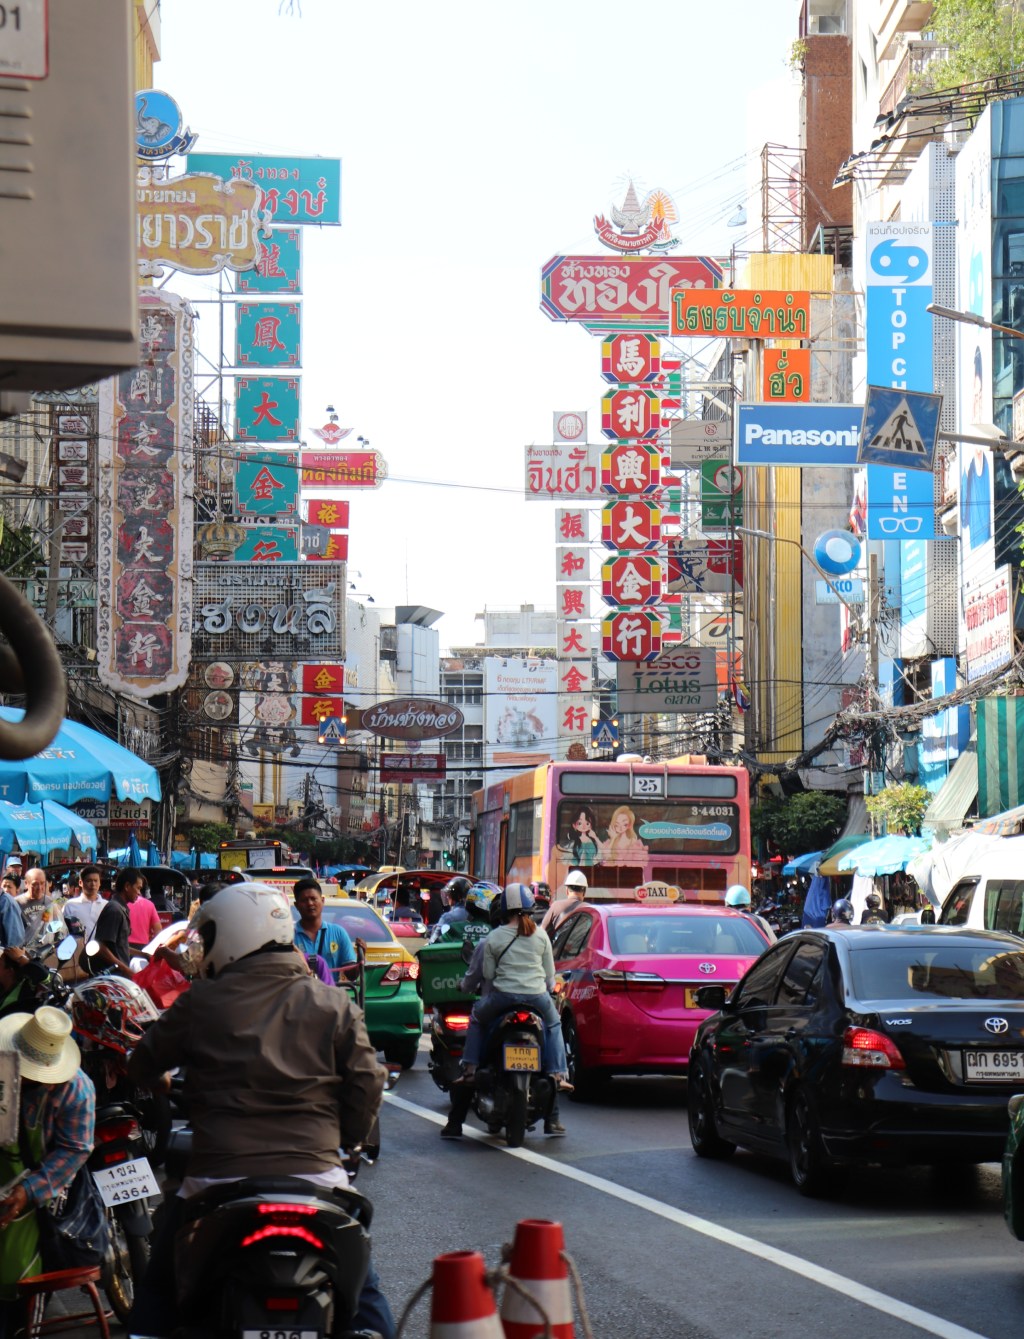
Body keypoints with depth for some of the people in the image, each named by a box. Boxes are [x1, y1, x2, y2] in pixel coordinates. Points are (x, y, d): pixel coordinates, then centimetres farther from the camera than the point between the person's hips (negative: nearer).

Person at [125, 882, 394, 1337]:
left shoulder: (200, 1004, -1)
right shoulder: (334, 1006, 2)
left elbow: (142, 1068, 10)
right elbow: (367, 1087, 2)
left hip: (217, 1179, -1)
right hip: (314, 1176, 1)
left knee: (159, 1290, 22)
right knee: (363, 1292, 20)